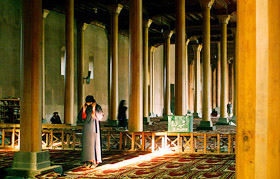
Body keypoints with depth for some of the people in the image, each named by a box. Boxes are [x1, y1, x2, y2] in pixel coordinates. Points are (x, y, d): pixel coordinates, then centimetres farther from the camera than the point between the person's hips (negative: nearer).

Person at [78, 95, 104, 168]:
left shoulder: (98, 107, -6)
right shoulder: (85, 108, 6)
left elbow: (100, 117, -16)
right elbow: (80, 117, 2)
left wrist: (94, 109, -24)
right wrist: (83, 110, -13)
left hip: (94, 128, -4)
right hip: (87, 128, 4)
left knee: (94, 143, -5)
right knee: (86, 144, 1)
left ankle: (95, 161, 0)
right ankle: (88, 161, 5)